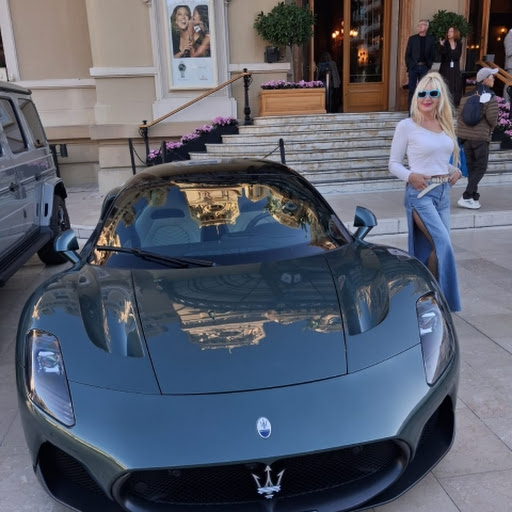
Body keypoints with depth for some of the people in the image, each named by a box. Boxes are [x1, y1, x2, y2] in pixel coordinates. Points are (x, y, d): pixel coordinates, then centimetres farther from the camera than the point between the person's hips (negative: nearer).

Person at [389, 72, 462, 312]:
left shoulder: (446, 125, 11)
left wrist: (454, 171, 2)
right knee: (443, 245, -15)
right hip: (420, 193, -6)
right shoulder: (406, 126, -5)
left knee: (429, 248, 10)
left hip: (443, 192, 6)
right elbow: (394, 163, -2)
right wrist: (410, 176, -20)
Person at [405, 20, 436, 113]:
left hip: (424, 67, 1)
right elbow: (407, 54, 3)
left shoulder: (431, 39, 8)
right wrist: (409, 66, -5)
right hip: (413, 67, -1)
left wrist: (429, 65, -1)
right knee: (412, 89, -1)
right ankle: (411, 111, 3)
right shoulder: (412, 38, 5)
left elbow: (432, 55, 8)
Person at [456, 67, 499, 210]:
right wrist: (491, 128, 9)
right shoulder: (490, 97, -9)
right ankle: (466, 197, -9)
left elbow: (459, 116, 10)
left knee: (471, 167, 11)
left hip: (465, 136, 6)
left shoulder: (466, 96, 9)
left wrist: (460, 135, 16)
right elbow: (492, 118, -14)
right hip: (481, 137, -6)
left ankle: (474, 197, 16)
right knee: (481, 168, 0)